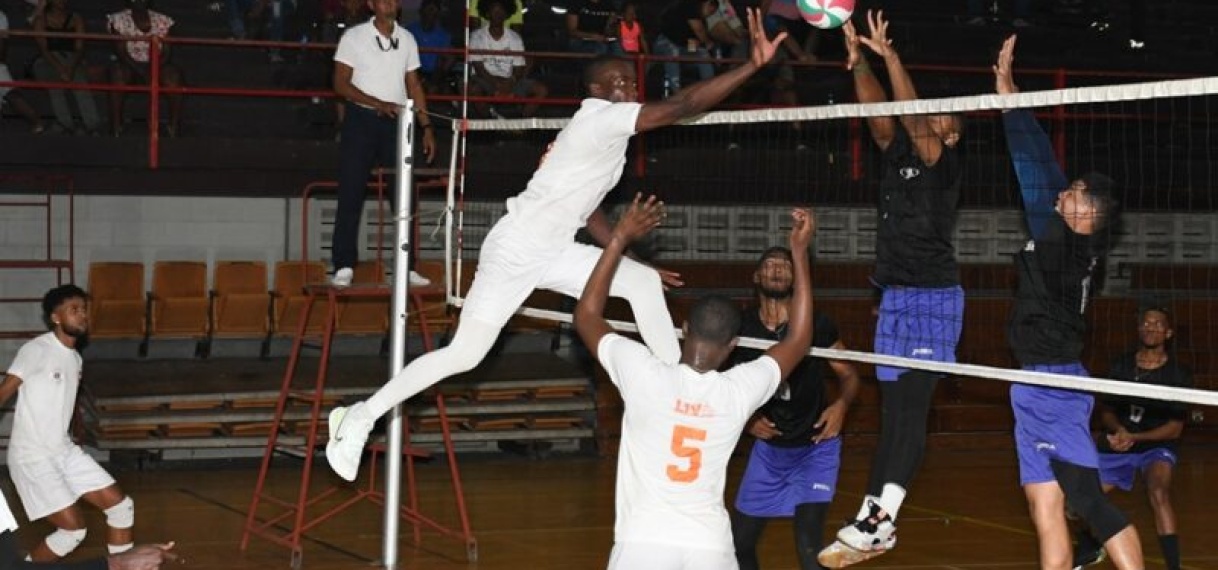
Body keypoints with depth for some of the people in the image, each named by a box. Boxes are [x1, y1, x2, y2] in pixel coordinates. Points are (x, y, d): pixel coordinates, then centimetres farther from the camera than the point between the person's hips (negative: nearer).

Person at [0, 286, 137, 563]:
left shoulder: (75, 358, 12)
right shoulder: (36, 350, -14)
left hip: (65, 451, 8)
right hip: (31, 455, -8)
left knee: (121, 505, 2)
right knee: (74, 529, -13)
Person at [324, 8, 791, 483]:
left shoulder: (608, 131, 11)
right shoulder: (601, 118, -18)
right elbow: (683, 106, -29)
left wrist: (633, 260, 22)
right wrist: (754, 63, -33)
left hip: (553, 252, 9)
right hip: (514, 252, -9)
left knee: (645, 282, -2)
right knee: (465, 354, -4)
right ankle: (360, 417, 10)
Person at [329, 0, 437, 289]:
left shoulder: (407, 39, 9)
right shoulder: (354, 37, -2)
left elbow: (414, 86, 14)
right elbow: (341, 84, -7)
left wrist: (426, 127, 6)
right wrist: (378, 103, -19)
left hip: (397, 122, 4)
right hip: (361, 120, -3)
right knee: (351, 196, -4)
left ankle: (406, 268, 7)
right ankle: (344, 267, 0)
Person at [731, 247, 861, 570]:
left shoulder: (816, 324, -14)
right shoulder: (742, 328, -7)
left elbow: (849, 375, -4)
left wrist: (841, 405, -24)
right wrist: (746, 419, -10)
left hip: (815, 447, -4)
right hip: (768, 446, 4)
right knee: (739, 542, 11)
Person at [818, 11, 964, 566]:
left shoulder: (945, 163, -5)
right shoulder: (899, 154, 14)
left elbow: (914, 118, -18)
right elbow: (880, 115, 6)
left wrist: (891, 57, -22)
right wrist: (859, 62, -6)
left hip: (933, 297, -8)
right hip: (894, 296, 8)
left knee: (911, 406, -14)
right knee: (892, 408, 7)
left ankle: (880, 516, -22)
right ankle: (873, 522, 6)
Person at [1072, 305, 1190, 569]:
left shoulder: (1178, 375, -12)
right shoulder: (1121, 365, -3)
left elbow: (1175, 429, -12)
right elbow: (1106, 411, 4)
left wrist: (1134, 438, -23)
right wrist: (1118, 430, -19)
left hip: (1156, 445, -4)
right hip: (1118, 445, 4)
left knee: (1159, 493, -34)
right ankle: (1091, 548, 36)